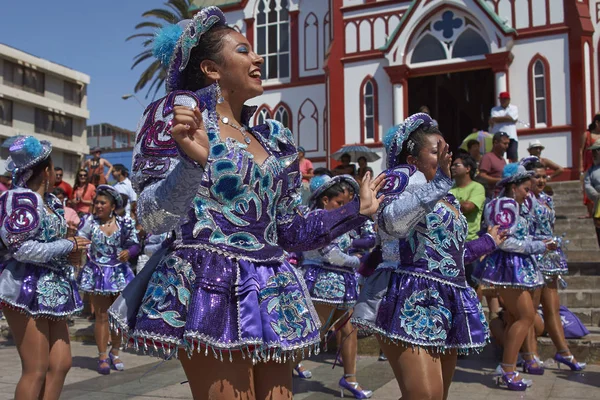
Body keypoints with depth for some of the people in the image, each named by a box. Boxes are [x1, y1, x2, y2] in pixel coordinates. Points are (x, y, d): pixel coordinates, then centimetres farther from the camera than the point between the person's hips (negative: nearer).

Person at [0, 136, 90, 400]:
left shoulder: (50, 201, 14)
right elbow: (22, 249, -17)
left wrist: (71, 248, 4)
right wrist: (67, 246, -10)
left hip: (51, 290, 9)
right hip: (27, 290, -9)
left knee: (60, 364, 6)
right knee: (36, 370, -6)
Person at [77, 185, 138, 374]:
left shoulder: (124, 223, -1)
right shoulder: (89, 222, -3)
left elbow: (135, 244, 1)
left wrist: (129, 251, -19)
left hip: (120, 273, 2)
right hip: (98, 273, -1)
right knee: (102, 316, 2)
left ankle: (114, 352, 25)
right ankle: (102, 356, 11)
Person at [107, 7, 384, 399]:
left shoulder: (271, 139, 15)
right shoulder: (179, 115, -2)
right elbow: (152, 218, -12)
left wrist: (357, 210, 17)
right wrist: (192, 162, -29)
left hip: (272, 297, 7)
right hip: (212, 292, -6)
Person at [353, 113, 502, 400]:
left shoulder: (447, 198, 23)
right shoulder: (403, 176, -3)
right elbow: (392, 222, -25)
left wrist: (489, 242, 45)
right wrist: (437, 182, -27)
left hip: (446, 304, 9)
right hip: (410, 301, -9)